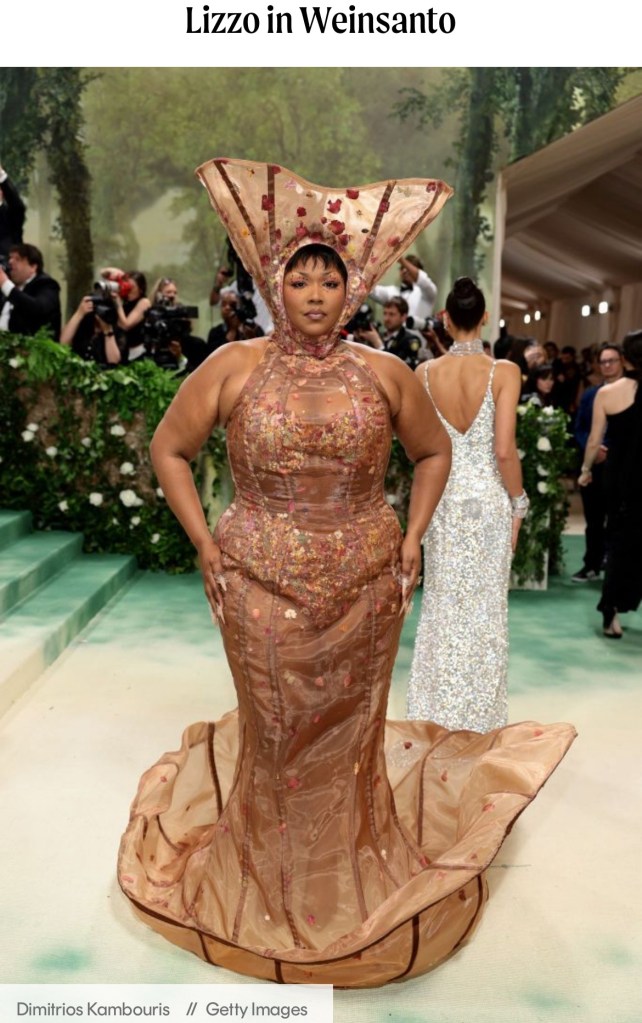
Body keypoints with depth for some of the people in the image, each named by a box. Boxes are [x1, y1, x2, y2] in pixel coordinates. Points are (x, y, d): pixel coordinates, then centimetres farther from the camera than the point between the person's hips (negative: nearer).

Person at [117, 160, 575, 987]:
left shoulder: (383, 374, 0)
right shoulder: (233, 367, -4)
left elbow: (433, 453, 12)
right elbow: (169, 448, 4)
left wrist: (411, 539, 2)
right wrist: (205, 544, -3)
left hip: (364, 588, 1)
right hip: (261, 589, -1)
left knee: (349, 728, 16)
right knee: (274, 732, 13)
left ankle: (352, 868, 43)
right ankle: (271, 882, 40)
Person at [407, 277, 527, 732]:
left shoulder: (426, 373, -3)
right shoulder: (504, 372, -11)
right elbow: (504, 451, -15)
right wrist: (518, 504, -2)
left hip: (443, 497, 2)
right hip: (488, 498, -2)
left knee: (442, 603, 15)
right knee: (485, 606, 11)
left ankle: (436, 711, 26)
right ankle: (479, 715, 23)